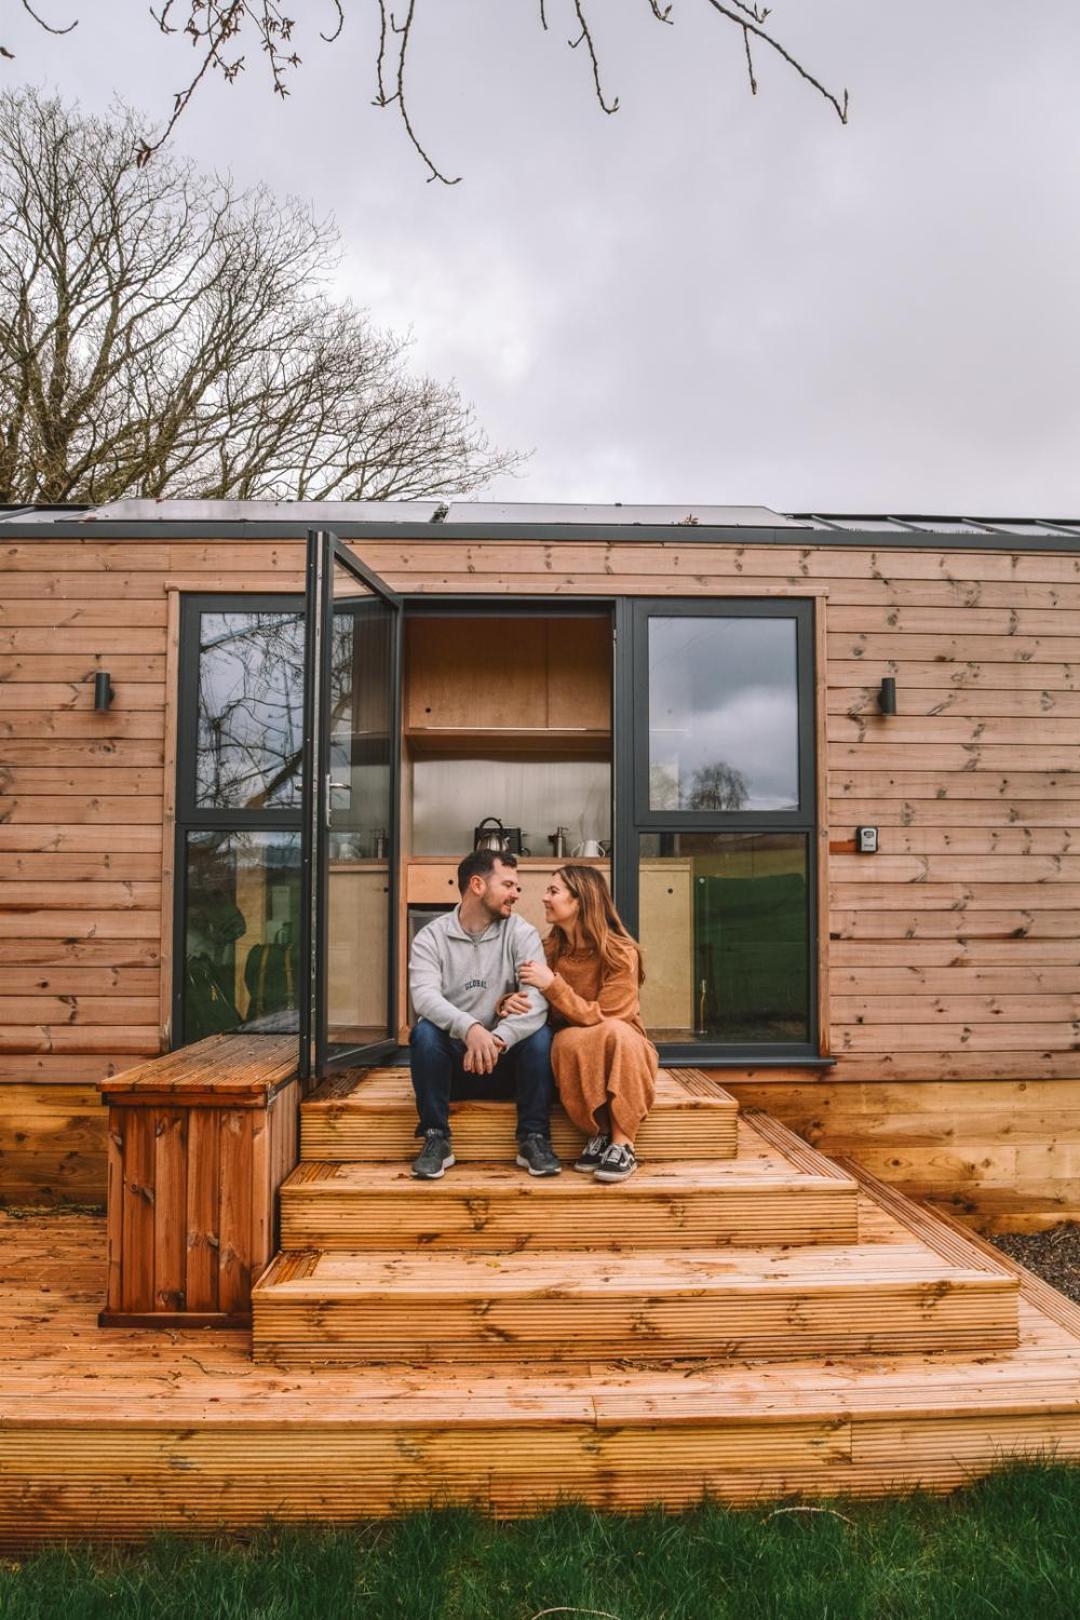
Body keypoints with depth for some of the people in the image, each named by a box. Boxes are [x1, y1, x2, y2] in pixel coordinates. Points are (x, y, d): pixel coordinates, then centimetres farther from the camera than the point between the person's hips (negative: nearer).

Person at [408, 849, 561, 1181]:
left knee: (541, 1034, -26)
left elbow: (536, 999, -17)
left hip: (506, 1058, 0)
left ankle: (533, 1139, -14)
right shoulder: (431, 937, -4)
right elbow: (424, 995, -22)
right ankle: (436, 1139, -16)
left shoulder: (521, 933, -2)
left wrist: (498, 1038, -36)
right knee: (425, 1031, -28)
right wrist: (470, 1028, -42)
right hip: (452, 1061, 0)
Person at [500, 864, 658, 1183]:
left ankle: (622, 1145, -27)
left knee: (615, 1032, -36)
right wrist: (511, 1001, -16)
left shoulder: (620, 953, -15)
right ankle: (599, 1133, -17)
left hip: (623, 1051, -2)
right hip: (572, 1054, 2)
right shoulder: (549, 950, -2)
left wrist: (552, 984, -28)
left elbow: (602, 1018, -20)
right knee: (569, 1040, -33)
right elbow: (530, 1000, 9)